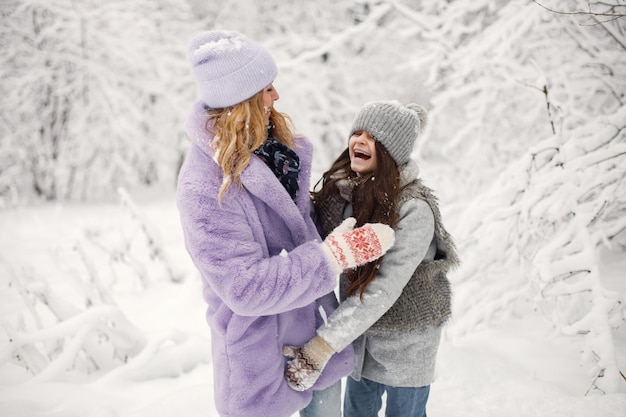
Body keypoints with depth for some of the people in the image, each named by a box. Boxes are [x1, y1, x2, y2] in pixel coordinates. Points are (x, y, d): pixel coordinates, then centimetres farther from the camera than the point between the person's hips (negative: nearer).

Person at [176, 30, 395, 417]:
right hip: (263, 353, -7)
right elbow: (247, 287, -28)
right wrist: (337, 255, -28)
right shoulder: (203, 188, -26)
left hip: (318, 326, 7)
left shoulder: (274, 143, -1)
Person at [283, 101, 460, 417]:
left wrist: (321, 348, -31)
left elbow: (382, 290, -30)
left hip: (406, 335, -5)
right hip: (358, 326, 5)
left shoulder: (414, 210, -27)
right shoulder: (339, 189, -8)